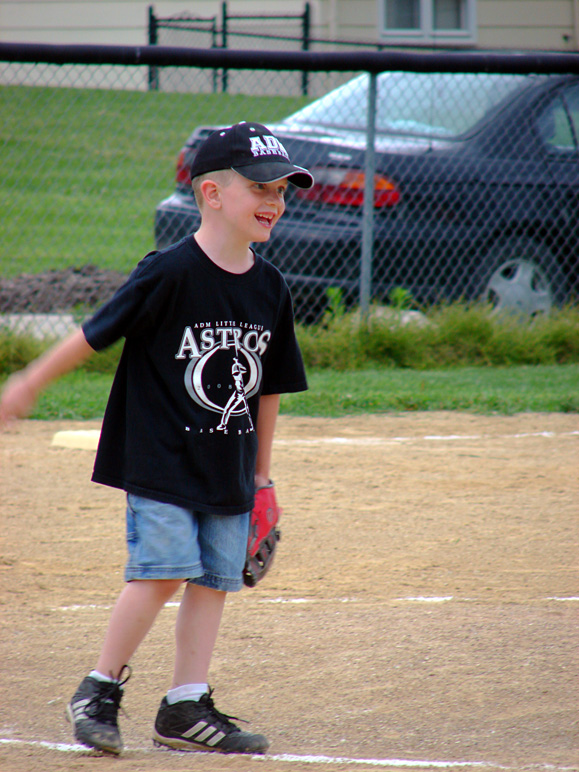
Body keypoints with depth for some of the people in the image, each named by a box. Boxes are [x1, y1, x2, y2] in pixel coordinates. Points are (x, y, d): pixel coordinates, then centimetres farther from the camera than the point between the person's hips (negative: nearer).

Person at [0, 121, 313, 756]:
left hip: (228, 468, 6)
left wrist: (260, 469, 17)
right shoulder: (170, 273, -15)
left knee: (214, 580, 4)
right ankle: (99, 692, 4)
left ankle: (186, 709, 11)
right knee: (163, 571, -12)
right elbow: (95, 334, -8)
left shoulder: (270, 287, 4)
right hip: (160, 459, -6)